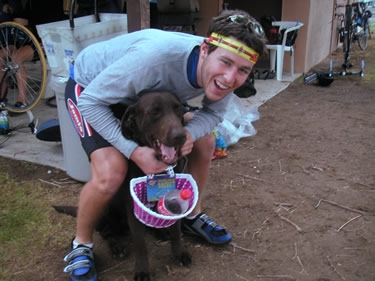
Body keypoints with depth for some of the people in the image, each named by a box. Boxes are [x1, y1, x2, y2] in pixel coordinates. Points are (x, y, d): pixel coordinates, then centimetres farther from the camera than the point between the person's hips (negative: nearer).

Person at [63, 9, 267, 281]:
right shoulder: (157, 56, -43)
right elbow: (91, 101, -33)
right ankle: (81, 246, 4)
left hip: (145, 92, 6)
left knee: (204, 142, 0)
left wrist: (189, 134, -31)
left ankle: (192, 216, 23)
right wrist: (134, 151, -41)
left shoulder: (222, 72, -24)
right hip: (89, 87, -6)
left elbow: (213, 112, -8)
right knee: (111, 174, -26)